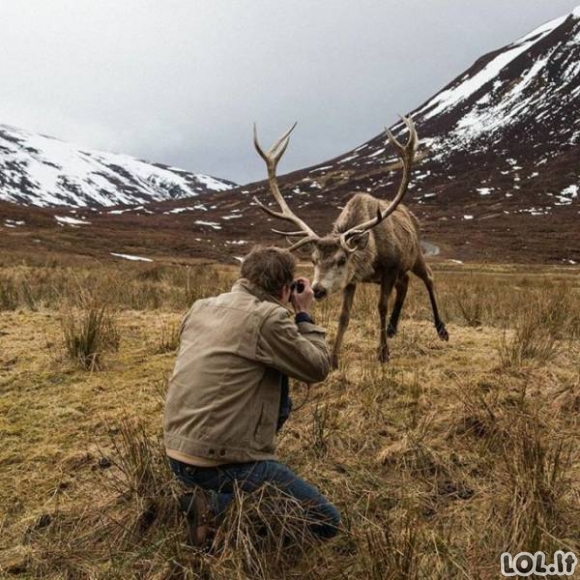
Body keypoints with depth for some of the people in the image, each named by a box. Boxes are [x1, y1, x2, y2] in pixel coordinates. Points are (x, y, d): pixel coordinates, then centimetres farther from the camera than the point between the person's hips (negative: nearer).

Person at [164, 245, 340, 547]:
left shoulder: (201, 307, 7)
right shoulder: (270, 317, -16)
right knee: (326, 520, 4)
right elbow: (318, 368, -4)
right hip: (221, 463, -8)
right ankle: (218, 507, -7)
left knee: (278, 399, 24)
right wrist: (304, 313, 7)